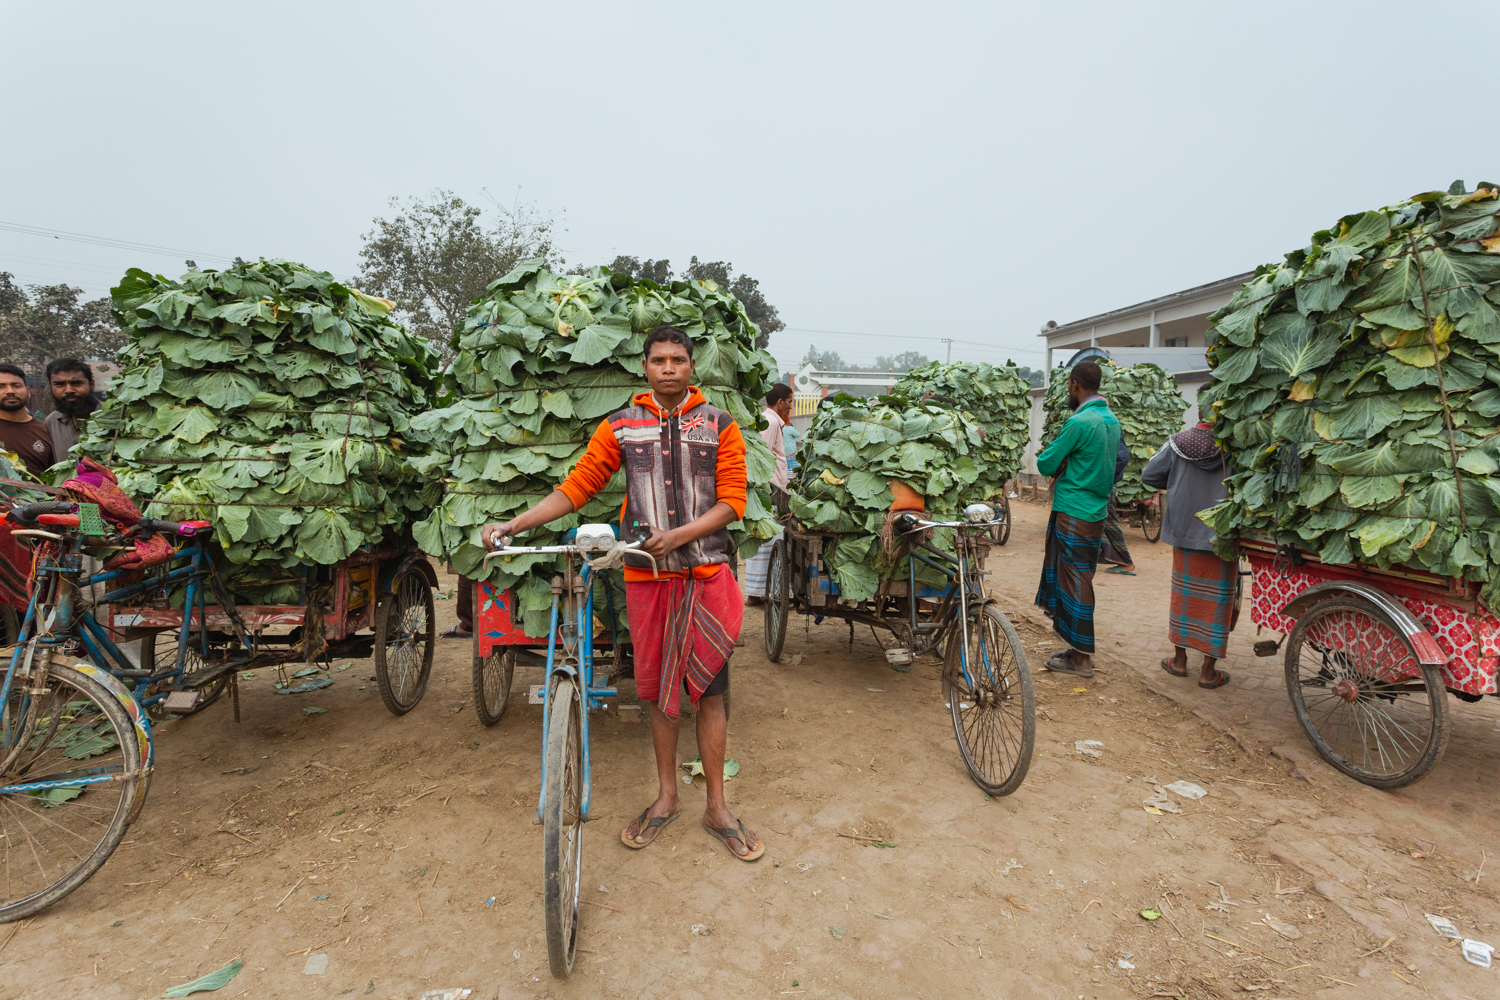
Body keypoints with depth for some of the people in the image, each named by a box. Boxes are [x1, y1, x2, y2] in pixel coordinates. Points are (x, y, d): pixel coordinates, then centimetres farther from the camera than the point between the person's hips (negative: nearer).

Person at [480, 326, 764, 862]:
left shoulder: (719, 425, 3)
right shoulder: (619, 427, 6)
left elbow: (732, 500, -2)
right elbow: (576, 486, 6)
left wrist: (679, 534, -16)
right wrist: (511, 525, -2)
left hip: (705, 573, -1)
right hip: (647, 575, 1)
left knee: (709, 691, 3)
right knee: (658, 689, 11)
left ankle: (717, 808, 19)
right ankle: (666, 797, 29)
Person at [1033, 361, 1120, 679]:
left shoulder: (1079, 422, -18)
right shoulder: (1112, 419, 11)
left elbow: (1046, 464, -13)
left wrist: (1058, 464, 8)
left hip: (1074, 513, -9)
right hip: (1097, 511, 9)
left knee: (1075, 581, -1)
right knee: (1079, 579, 16)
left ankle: (1081, 659, 7)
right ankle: (1079, 648, 25)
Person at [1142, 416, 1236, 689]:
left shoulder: (1178, 444, -6)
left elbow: (1149, 476, 0)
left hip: (1185, 534, 2)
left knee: (1184, 594, 16)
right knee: (1217, 599, 7)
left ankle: (1180, 659, 24)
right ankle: (1208, 670, 12)